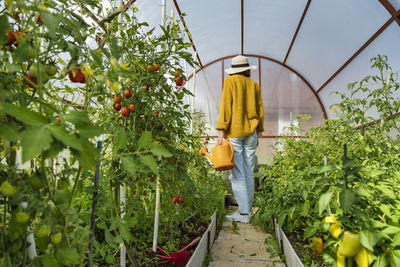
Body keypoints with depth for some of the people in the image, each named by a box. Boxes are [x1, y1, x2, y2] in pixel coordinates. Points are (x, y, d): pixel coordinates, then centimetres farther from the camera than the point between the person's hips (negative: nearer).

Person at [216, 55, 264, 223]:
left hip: (234, 132, -5)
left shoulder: (230, 81, 0)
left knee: (237, 174, -4)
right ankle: (248, 209, 17)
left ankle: (243, 213, -3)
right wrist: (258, 133, 20)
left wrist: (221, 132, -11)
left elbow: (225, 107, -9)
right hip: (251, 132, 5)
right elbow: (260, 111, 13)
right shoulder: (254, 85, 12)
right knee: (249, 173, 9)